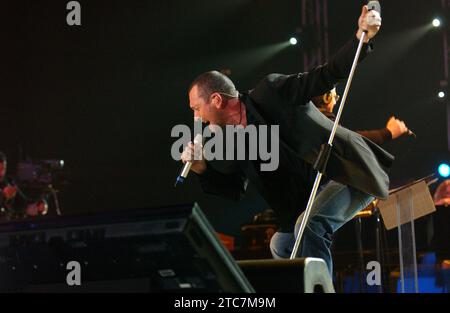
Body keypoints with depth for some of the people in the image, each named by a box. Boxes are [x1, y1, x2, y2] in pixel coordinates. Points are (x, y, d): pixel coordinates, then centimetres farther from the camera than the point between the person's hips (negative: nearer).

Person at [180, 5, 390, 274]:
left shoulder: (271, 92, -16)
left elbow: (328, 75, -17)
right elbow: (236, 189, 13)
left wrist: (361, 38, -29)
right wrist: (202, 169, -3)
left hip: (353, 173, -9)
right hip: (315, 194, 9)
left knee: (308, 225, -29)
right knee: (282, 245, 13)